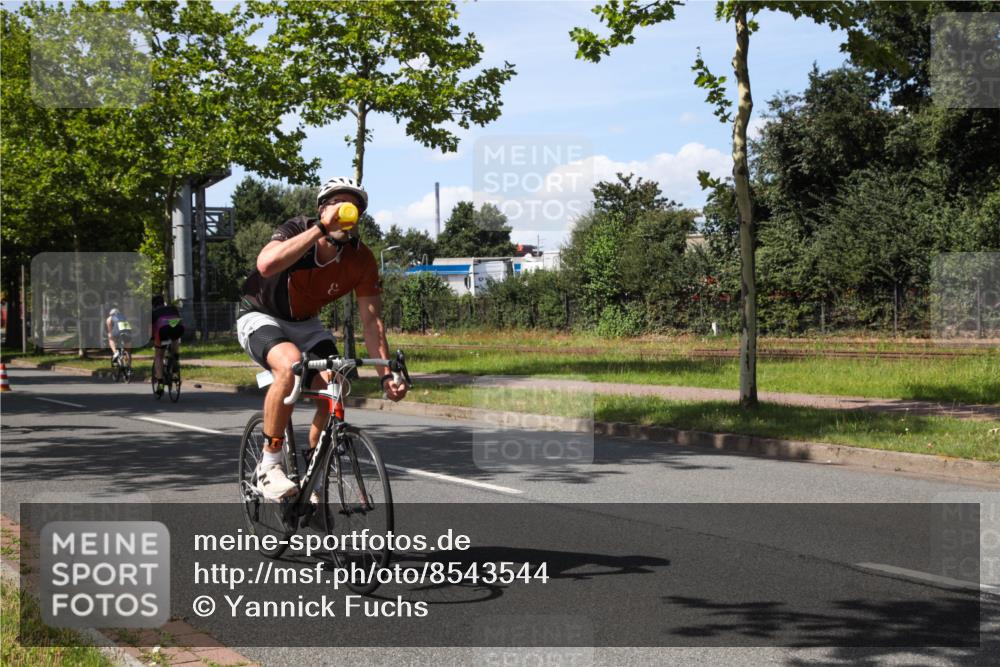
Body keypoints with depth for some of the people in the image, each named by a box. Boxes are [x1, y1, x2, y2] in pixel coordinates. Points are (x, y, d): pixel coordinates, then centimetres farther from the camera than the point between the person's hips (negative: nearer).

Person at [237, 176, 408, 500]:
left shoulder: (361, 260, -14)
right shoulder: (298, 230, -25)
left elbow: (371, 321, -13)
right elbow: (266, 264, -47)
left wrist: (386, 374, -24)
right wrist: (321, 227, -48)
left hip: (305, 324, 5)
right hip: (260, 317, -4)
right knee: (290, 364, -36)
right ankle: (269, 465, -21)